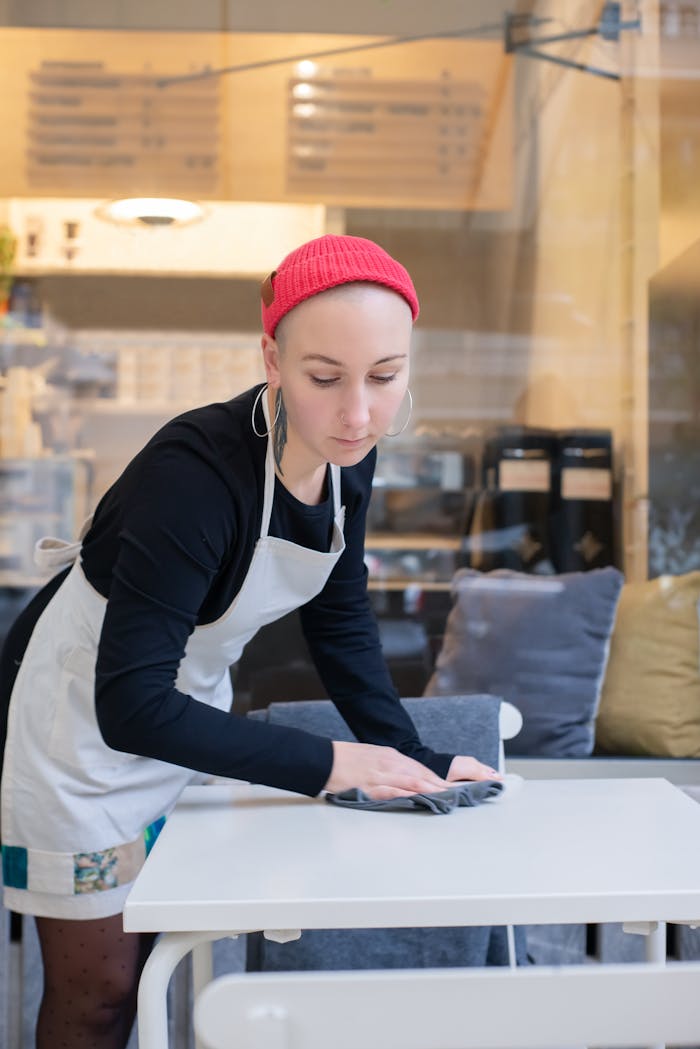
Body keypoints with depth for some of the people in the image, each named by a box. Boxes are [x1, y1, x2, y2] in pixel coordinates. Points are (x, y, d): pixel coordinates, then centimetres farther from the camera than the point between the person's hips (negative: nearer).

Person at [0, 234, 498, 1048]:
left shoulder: (346, 459, -12)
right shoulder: (194, 476, -34)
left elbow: (341, 623, 1)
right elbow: (131, 707, -32)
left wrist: (416, 762, -6)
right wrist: (327, 766, -28)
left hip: (191, 711, 7)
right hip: (91, 726, -6)